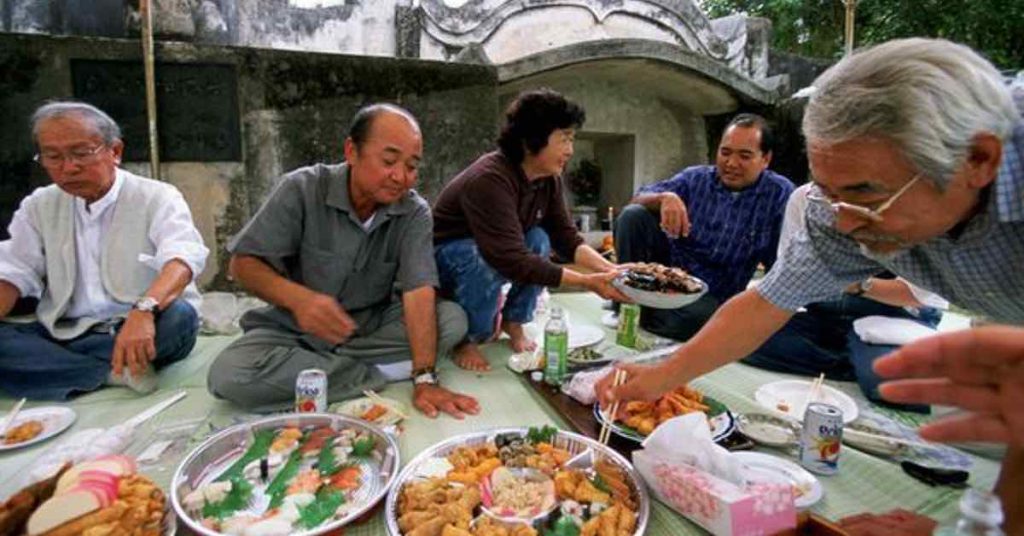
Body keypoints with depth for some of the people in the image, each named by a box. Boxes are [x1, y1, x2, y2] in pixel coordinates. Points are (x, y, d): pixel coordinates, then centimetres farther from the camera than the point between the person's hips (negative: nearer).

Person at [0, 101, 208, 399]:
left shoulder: (157, 197, -5)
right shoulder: (38, 207, 13)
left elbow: (183, 257, -23)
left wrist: (144, 310, -43)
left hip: (144, 330, -4)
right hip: (64, 333, 5)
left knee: (178, 316, -35)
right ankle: (112, 373, -24)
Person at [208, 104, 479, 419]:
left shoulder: (415, 213, -12)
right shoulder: (302, 189, -15)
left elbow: (419, 292, -22)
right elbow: (243, 263, -12)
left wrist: (425, 379, -33)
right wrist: (297, 298, -34)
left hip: (374, 326, 2)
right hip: (296, 328, -1)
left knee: (453, 319, -21)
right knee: (228, 376, -28)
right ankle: (375, 375, -17)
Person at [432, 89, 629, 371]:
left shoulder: (549, 179, -9)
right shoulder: (489, 180, -35)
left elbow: (566, 238, -7)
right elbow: (513, 261, -39)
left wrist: (609, 269, -24)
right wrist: (588, 282, -38)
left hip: (498, 250, 7)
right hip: (444, 255, -7)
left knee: (539, 239, -19)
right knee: (486, 260, -36)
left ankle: (513, 323, 0)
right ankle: (467, 339, -11)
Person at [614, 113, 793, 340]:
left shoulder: (780, 194, -5)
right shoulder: (694, 178, 1)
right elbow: (637, 200, -6)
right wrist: (664, 198, -28)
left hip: (710, 296, -2)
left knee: (700, 316, -38)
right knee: (633, 215, -19)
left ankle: (641, 315, -7)